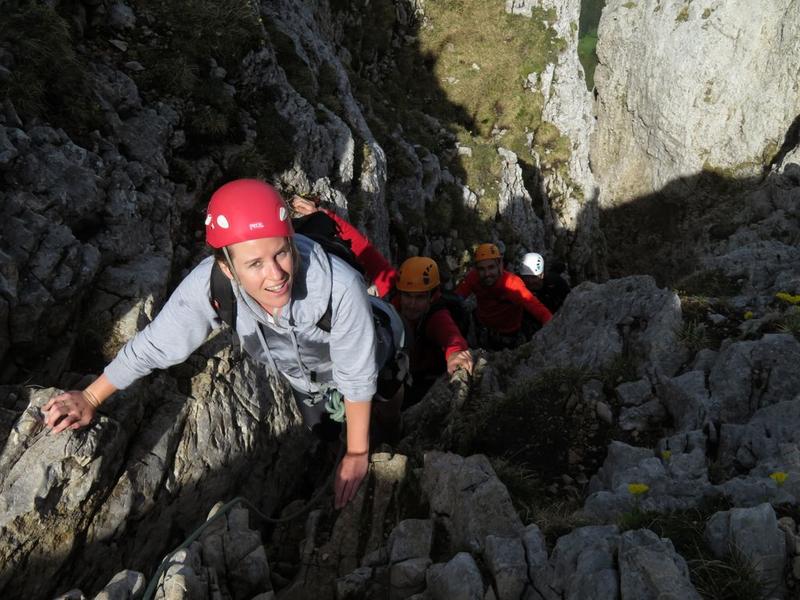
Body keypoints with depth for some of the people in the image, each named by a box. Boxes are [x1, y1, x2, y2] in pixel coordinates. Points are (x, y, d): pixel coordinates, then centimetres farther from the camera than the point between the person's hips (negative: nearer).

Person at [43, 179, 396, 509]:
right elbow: (151, 346, -21)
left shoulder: (340, 287, -47)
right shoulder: (208, 286, -39)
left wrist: (357, 454, -20)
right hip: (298, 377, 2)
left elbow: (358, 376, -31)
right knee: (318, 432, 32)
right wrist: (90, 399, -10)